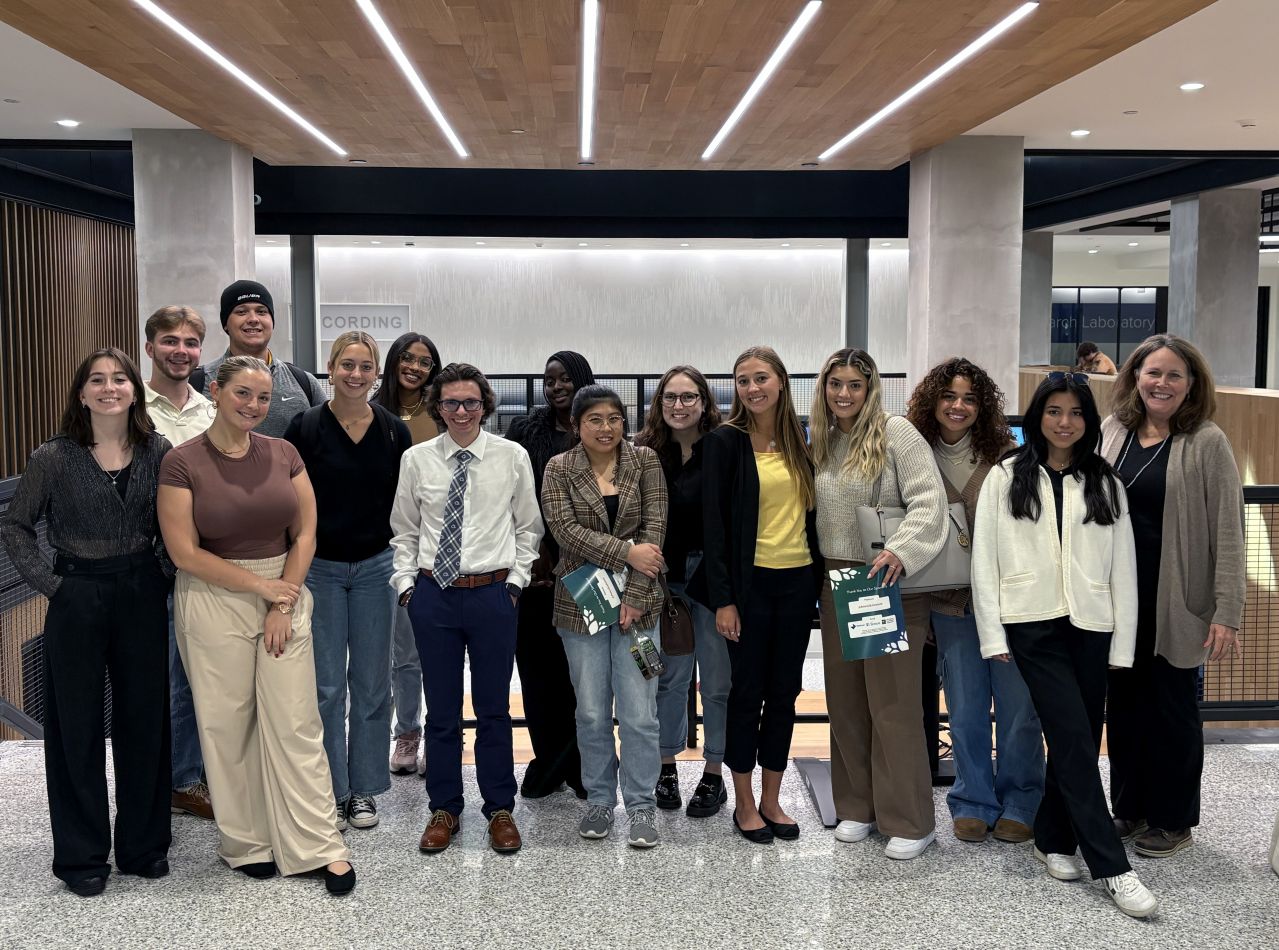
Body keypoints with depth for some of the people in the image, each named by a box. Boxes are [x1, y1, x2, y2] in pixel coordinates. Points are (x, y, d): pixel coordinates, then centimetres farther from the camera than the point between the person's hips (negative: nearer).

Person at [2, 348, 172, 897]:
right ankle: (81, 856, 21)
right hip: (77, 600, -2)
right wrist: (47, 582, -8)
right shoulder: (53, 458, -7)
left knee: (144, 720, 9)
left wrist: (166, 573, 1)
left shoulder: (158, 452, 0)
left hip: (143, 597, 2)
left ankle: (144, 845, 25)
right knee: (78, 726, 7)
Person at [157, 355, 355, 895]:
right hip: (214, 603, -2)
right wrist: (260, 586, -9)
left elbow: (305, 533, 4)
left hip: (284, 595, 2)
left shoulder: (283, 454, 4)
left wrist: (283, 604, -4)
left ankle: (321, 847, 9)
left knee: (296, 725, 3)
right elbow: (185, 551, -10)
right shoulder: (183, 463, -6)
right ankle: (245, 844, 23)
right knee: (227, 725, 6)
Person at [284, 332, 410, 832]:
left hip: (376, 566, 2)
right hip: (319, 567, -2)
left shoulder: (394, 431, 1)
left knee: (371, 682, 9)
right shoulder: (305, 427, -5)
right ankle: (330, 791, 17)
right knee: (326, 684, 4)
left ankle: (364, 788, 22)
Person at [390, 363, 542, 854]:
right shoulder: (416, 459, 1)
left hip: (492, 593, -1)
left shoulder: (513, 457, -1)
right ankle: (444, 810, 26)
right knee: (441, 708, 11)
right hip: (432, 594, 1)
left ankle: (500, 810, 24)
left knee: (494, 707, 9)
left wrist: (515, 580, 0)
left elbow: (528, 527, 6)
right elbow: (404, 531, 10)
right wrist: (406, 582, 2)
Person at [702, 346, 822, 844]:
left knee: (785, 691, 10)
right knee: (748, 691, 4)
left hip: (798, 580, 4)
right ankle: (744, 803, 19)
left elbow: (811, 510, 13)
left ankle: (771, 799, 24)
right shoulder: (725, 441, -6)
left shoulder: (799, 439, 8)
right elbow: (713, 522, -9)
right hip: (750, 582, -4)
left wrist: (820, 578, 7)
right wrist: (722, 598, -13)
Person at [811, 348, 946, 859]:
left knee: (894, 701, -2)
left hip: (891, 585, -6)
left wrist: (899, 552, -29)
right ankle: (856, 807, 25)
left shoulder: (896, 432, -8)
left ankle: (909, 821, 10)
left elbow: (930, 501, -17)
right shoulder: (821, 443, 11)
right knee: (845, 699, 11)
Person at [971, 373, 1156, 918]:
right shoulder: (1006, 478, 4)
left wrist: (1123, 643, 3)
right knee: (1076, 742, -9)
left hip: (1091, 626, 3)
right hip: (1034, 627, -3)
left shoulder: (1105, 484, 10)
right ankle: (1112, 868, -4)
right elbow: (984, 557, 0)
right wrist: (992, 634, -5)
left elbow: (1123, 567, 8)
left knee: (1076, 743, 8)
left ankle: (1052, 840, 27)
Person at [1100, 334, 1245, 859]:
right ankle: (1129, 809, 28)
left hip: (1176, 602, -4)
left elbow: (1228, 532, -9)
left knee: (1173, 707, 8)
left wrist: (1227, 613, -14)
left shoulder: (1206, 443, -8)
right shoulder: (1112, 431, 4)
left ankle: (1173, 819, 24)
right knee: (1124, 703, 13)